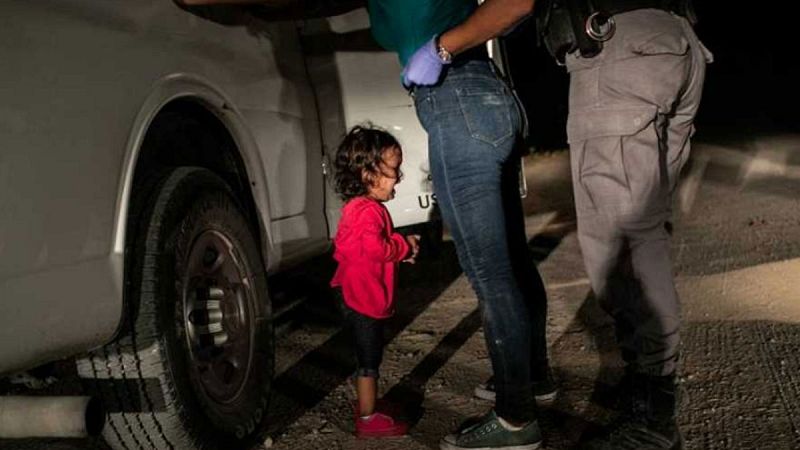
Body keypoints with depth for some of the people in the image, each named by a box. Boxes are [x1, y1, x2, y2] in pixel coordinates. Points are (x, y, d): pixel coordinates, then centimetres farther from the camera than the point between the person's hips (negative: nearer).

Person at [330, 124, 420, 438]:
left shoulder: (359, 207, 13)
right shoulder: (367, 210, -22)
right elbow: (376, 247, -33)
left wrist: (400, 248, 10)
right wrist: (405, 246, -15)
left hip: (362, 296, 11)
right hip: (363, 297, -11)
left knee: (369, 358, 19)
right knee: (369, 360, -1)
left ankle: (367, 408, 30)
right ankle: (367, 419, 9)